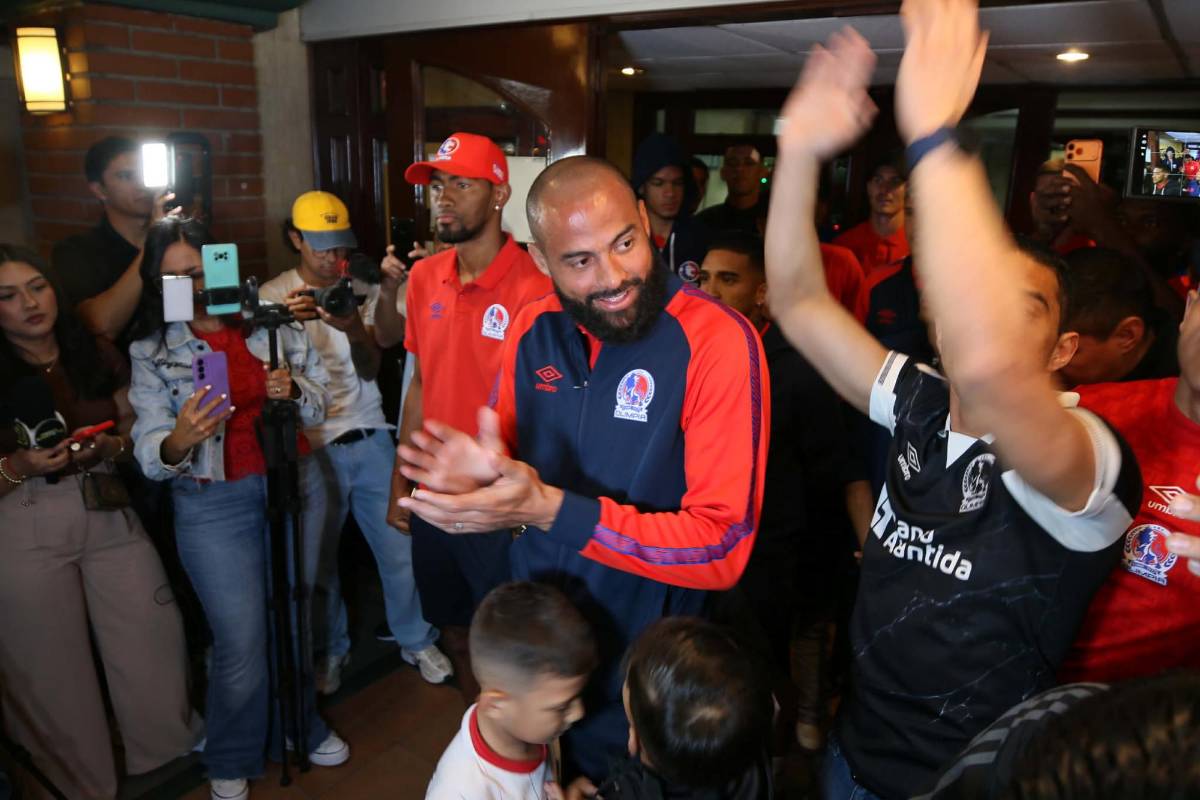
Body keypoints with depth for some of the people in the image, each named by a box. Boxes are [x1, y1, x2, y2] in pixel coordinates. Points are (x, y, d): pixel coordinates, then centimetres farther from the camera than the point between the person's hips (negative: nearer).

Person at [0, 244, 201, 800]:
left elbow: (135, 432, 10)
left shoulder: (99, 358, 5)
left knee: (152, 641, 4)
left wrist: (112, 445, -9)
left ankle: (168, 746, 29)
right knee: (52, 664, 8)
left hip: (109, 514, 3)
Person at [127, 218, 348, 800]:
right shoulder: (151, 352, -4)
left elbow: (320, 401, 5)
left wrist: (294, 390, -17)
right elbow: (150, 454, -11)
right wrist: (179, 441, -34)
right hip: (215, 505, -2)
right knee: (241, 643, 1)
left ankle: (300, 728, 40)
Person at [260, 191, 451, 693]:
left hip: (371, 438, 2)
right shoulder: (273, 297, 1)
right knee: (318, 559, 8)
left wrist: (355, 331, -23)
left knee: (401, 545, 6)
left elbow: (370, 370, 0)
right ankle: (330, 650, 32)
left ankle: (416, 641, 27)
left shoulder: (363, 290, 6)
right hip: (312, 446, -1)